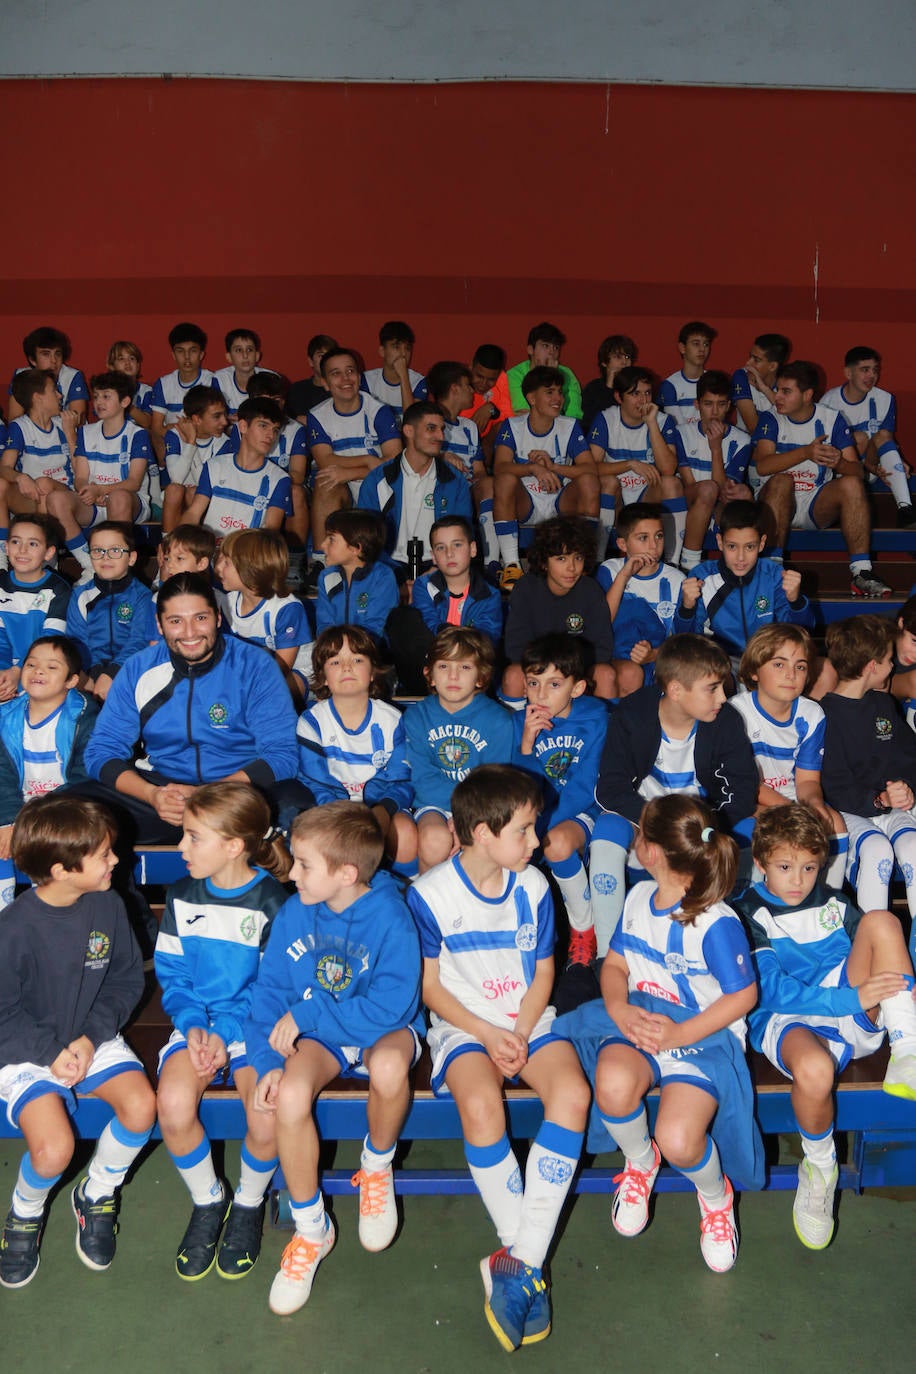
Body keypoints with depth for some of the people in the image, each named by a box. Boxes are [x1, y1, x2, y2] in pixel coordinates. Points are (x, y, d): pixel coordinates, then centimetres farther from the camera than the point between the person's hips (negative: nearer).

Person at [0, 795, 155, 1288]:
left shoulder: (107, 905, -8)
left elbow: (127, 979, 1)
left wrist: (92, 1037, -12)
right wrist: (50, 1055, -19)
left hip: (94, 1038, 4)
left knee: (141, 1106, -22)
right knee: (54, 1148, -25)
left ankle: (96, 1195, 9)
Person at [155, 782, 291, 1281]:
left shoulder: (271, 901, -8)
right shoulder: (182, 897, 5)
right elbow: (172, 974, 7)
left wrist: (226, 1033, -19)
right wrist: (193, 1025, -11)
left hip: (253, 1026, -3)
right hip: (197, 1024, 3)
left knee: (266, 1119, -27)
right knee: (173, 1105, -27)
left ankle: (248, 1205, 8)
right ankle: (207, 1202, 4)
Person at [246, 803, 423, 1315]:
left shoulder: (391, 919, -21)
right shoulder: (293, 914, -7)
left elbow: (389, 1008, -27)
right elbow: (269, 990, -1)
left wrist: (306, 1014, -23)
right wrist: (268, 1061, -15)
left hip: (383, 1032, -3)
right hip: (315, 1038, 3)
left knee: (389, 1065, -39)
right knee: (289, 1094, -29)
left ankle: (378, 1166, -2)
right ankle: (311, 1229, -3)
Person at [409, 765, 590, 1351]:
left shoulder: (533, 886, -1)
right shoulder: (431, 893, -10)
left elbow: (543, 974, 7)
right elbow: (429, 985, -4)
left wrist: (521, 1034, -9)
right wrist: (487, 1035, -14)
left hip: (529, 1021, 3)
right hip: (463, 1026, -2)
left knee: (572, 1093, -27)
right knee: (480, 1104, -34)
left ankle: (519, 1260, -21)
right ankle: (526, 1257, -17)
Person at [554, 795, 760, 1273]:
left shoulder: (716, 923, -16)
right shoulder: (639, 897, 5)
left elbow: (743, 995, -9)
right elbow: (615, 964, 13)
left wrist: (679, 1034, -17)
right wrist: (619, 1008, -9)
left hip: (704, 1036, -5)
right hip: (638, 1019, 5)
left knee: (677, 1139, -28)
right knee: (613, 1082, -32)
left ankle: (716, 1197, 11)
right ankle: (639, 1162, 4)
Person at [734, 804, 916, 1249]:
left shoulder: (834, 904, 16)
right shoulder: (748, 916, 0)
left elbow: (874, 962, 17)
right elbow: (771, 990, -13)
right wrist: (850, 999, -23)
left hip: (855, 1017, 4)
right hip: (788, 1022, -4)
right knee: (813, 1070, -41)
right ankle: (819, 1167, -7)